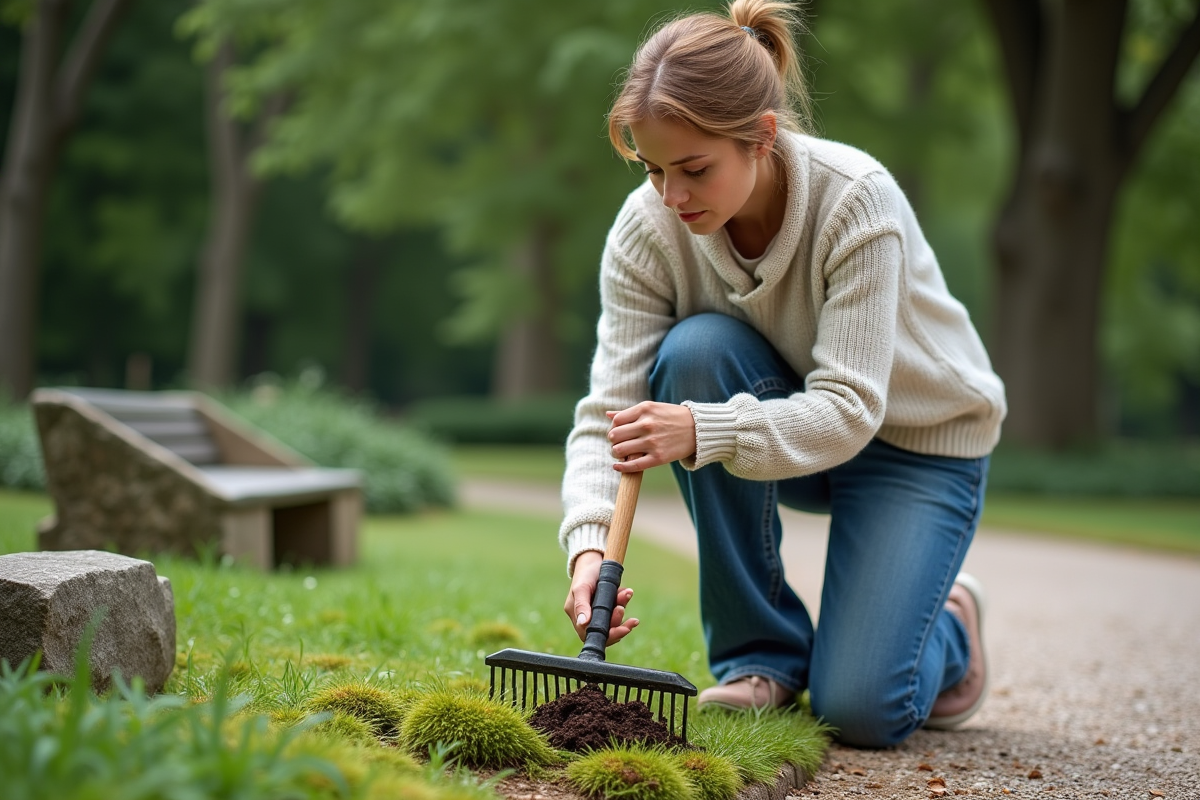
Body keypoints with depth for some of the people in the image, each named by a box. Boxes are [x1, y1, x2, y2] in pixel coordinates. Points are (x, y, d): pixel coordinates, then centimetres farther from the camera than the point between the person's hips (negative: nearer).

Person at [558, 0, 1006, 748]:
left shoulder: (856, 200, -30)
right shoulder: (647, 227, -20)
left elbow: (848, 410, -34)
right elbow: (610, 408, -23)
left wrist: (703, 431, -49)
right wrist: (589, 543, -40)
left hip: (918, 440, -4)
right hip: (782, 416, 4)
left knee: (860, 709, -21)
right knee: (696, 347, -32)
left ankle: (949, 627, 20)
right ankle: (762, 653, -13)